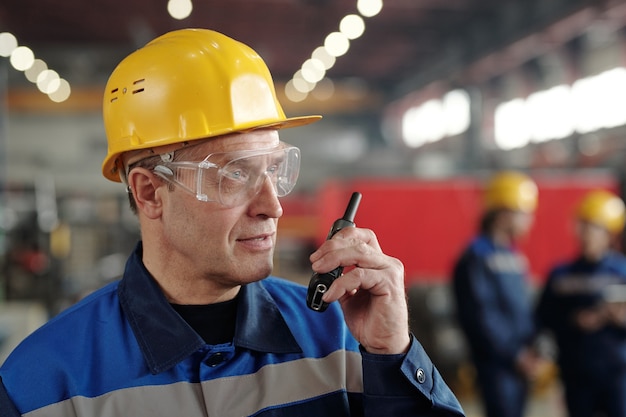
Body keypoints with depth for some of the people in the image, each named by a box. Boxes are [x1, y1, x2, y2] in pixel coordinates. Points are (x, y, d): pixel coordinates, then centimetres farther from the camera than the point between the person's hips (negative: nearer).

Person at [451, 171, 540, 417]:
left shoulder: (513, 256, 13)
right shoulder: (476, 257, -13)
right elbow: (480, 316, -17)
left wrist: (529, 347, 4)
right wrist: (515, 354, -14)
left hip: (519, 362, 8)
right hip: (495, 361, -8)